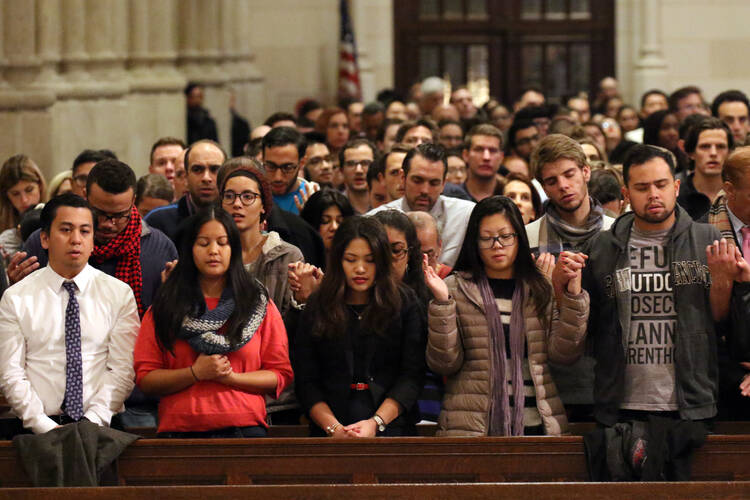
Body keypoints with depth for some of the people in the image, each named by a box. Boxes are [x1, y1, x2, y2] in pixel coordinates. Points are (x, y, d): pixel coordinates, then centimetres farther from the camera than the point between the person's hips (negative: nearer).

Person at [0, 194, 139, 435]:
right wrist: (46, 427, -11)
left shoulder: (120, 294, 10)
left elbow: (122, 370, 2)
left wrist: (92, 422, -11)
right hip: (36, 429, 0)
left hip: (101, 428, 0)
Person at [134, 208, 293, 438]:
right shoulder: (164, 309, 13)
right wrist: (195, 373, -7)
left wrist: (231, 377, -5)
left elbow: (281, 375, 10)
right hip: (179, 431, 0)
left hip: (244, 429, 0)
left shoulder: (259, 305, 14)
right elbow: (145, 379, 7)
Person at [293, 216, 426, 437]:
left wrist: (375, 423, -9)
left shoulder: (404, 303, 8)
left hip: (391, 427, -1)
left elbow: (412, 375, 2)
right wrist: (334, 428, -8)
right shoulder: (317, 307, 11)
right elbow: (305, 381, 6)